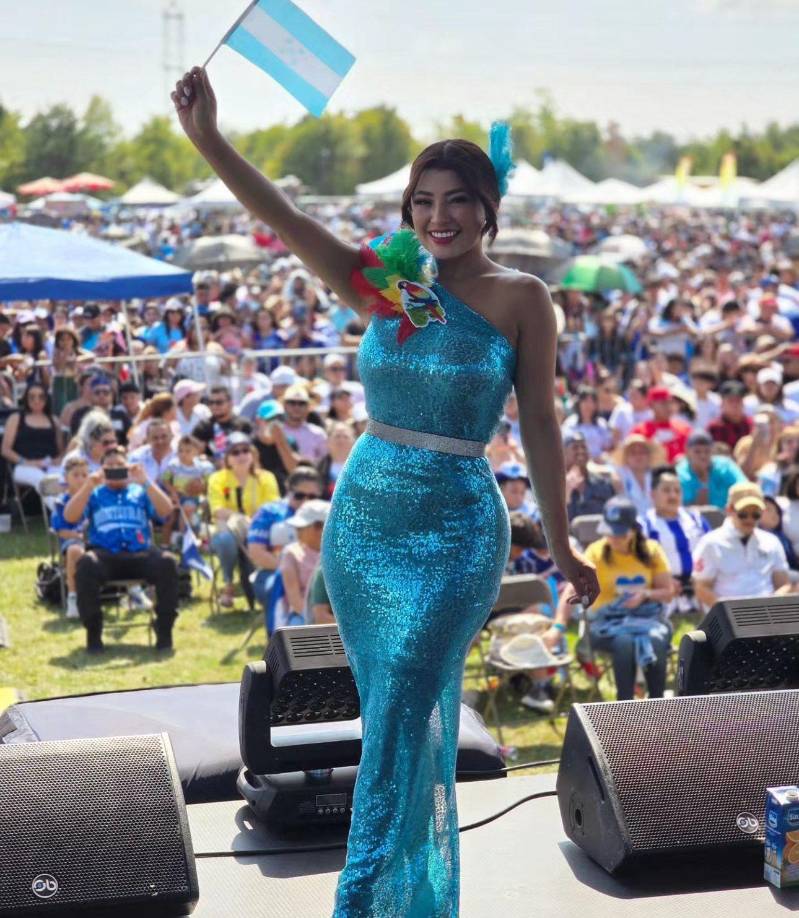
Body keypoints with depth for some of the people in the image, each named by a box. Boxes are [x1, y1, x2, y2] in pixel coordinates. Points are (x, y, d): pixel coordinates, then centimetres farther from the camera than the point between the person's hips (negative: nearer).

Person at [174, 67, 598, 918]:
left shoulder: (519, 298, -6)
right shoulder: (380, 284, 1)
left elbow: (538, 423, -3)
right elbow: (285, 219, -11)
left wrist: (560, 543, 2)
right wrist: (208, 138, -24)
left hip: (455, 534, -4)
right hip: (360, 520, 4)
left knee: (399, 716, -7)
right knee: (409, 715, 16)